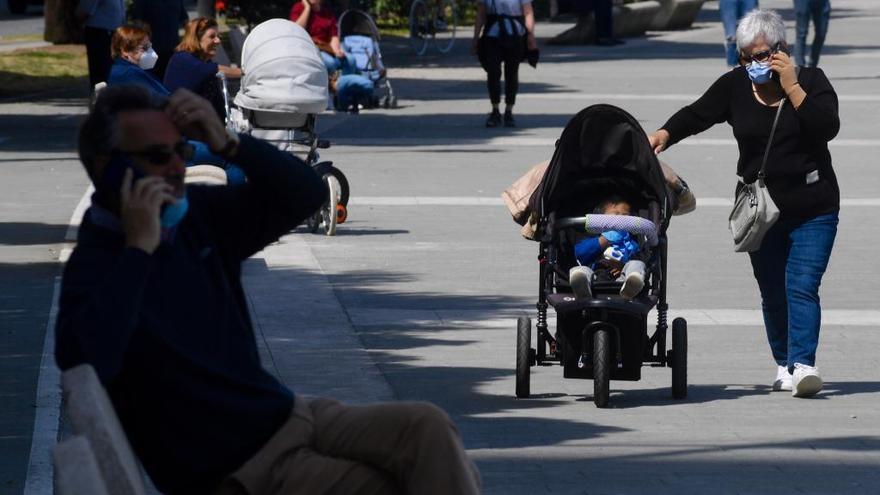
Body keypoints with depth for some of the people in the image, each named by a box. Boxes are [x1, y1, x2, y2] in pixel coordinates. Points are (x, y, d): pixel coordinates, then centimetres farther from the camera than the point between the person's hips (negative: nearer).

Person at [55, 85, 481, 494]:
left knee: (428, 427, -16)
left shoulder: (199, 215, 9)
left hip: (284, 414, 7)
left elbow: (307, 194, 7)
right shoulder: (94, 265, -12)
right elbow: (85, 362, -32)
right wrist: (139, 248, -28)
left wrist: (227, 143, -7)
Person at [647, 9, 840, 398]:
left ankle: (803, 364, -22)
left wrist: (791, 87, -22)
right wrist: (665, 134, -17)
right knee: (772, 293, 8)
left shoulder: (811, 81, -4)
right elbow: (697, 115, 2)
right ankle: (784, 365, 19)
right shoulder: (735, 87, 2)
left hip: (813, 209, -3)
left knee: (801, 287, -15)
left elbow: (827, 127, -18)